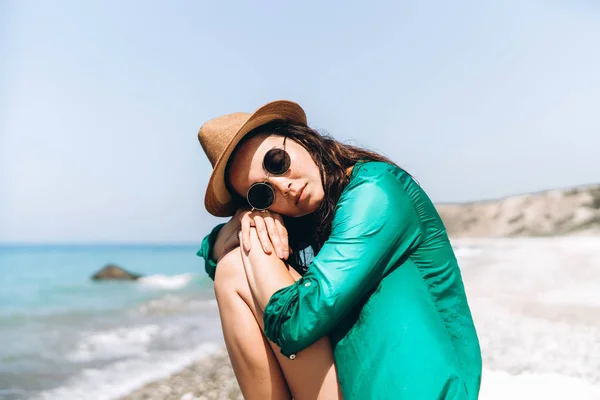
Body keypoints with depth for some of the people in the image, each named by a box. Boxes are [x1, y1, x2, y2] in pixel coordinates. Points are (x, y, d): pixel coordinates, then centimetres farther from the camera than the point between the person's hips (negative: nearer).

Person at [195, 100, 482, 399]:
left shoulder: (374, 192, -18)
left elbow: (293, 325, -25)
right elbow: (215, 259, 15)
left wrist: (253, 240, -10)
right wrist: (244, 218, -6)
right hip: (357, 371, 8)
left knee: (234, 270, -13)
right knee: (232, 265, 4)